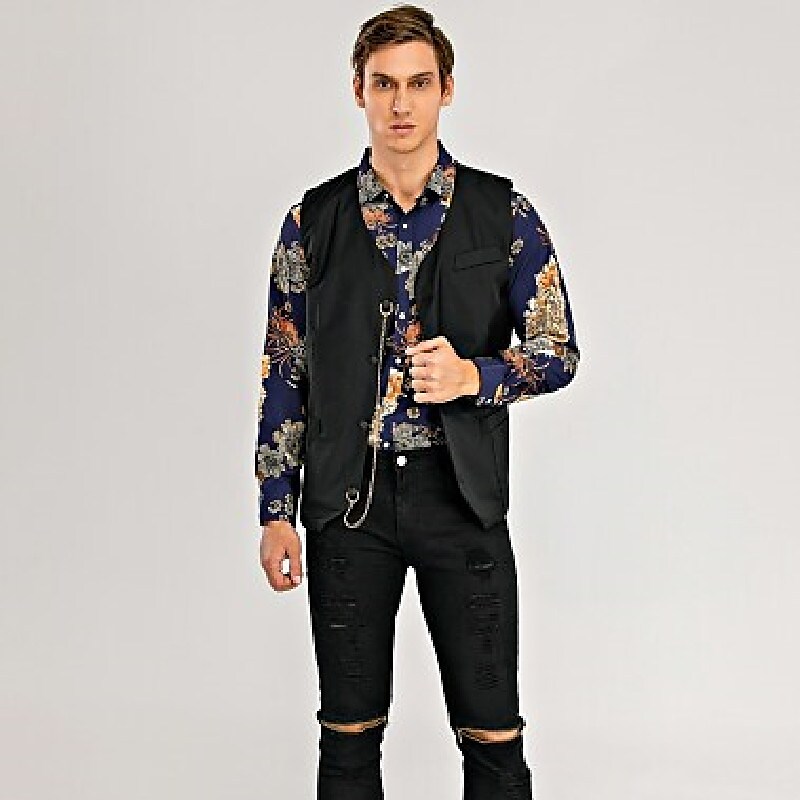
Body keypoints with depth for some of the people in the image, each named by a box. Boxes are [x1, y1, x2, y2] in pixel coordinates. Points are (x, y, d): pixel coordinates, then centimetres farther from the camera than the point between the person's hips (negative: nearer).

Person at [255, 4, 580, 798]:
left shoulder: (503, 213, 2)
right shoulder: (314, 220, 5)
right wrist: (276, 512, 3)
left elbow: (558, 352, 3)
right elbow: (283, 373, 8)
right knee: (349, 732, 11)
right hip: (347, 499, 1)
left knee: (492, 735, 3)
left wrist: (474, 375, -18)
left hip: (462, 495, -1)